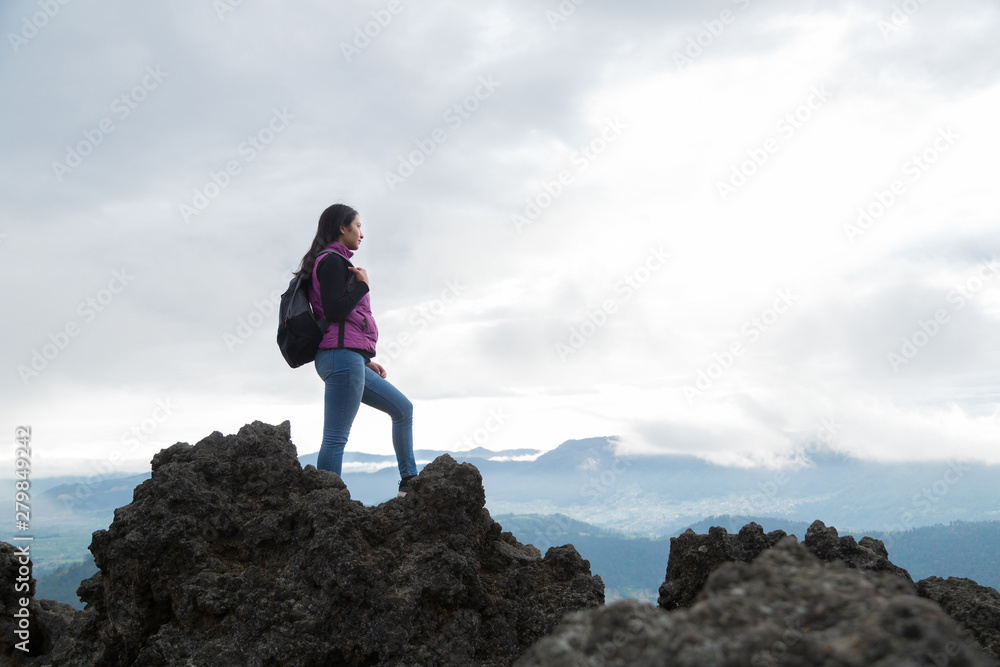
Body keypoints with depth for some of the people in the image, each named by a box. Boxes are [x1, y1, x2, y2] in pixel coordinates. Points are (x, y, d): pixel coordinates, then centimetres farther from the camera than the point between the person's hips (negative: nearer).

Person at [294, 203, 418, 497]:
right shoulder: (333, 260, -6)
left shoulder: (333, 262, 24)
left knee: (403, 408, 17)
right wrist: (363, 285, -5)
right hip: (343, 355, -11)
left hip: (348, 361, 11)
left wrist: (365, 361, 21)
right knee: (336, 438, -12)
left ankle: (409, 482, 21)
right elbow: (334, 312, -19)